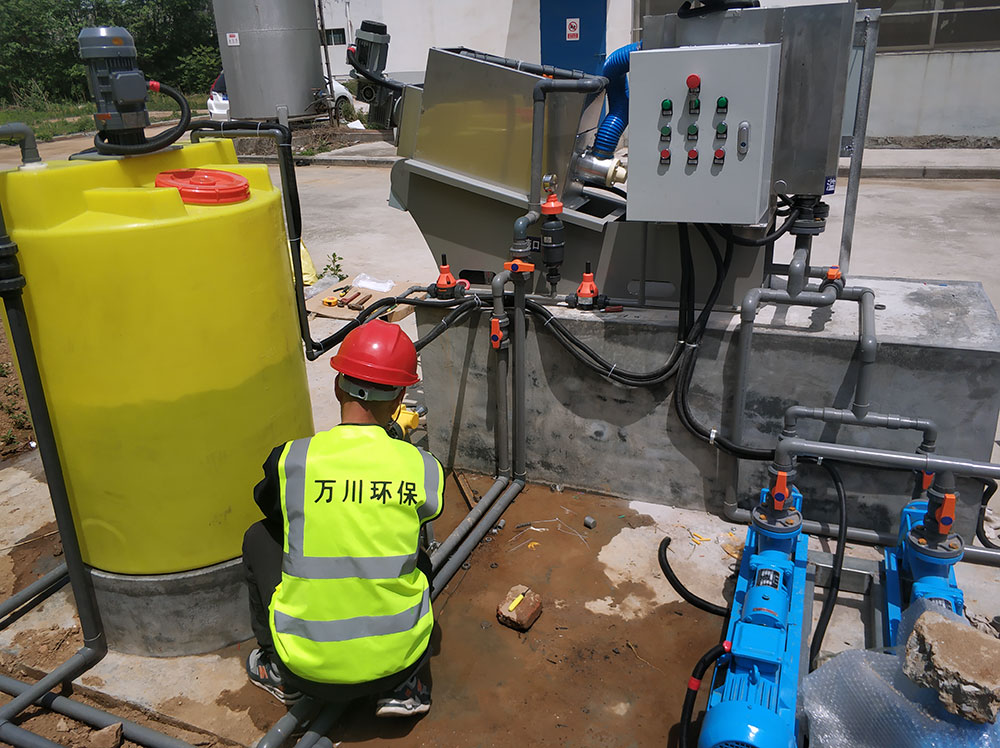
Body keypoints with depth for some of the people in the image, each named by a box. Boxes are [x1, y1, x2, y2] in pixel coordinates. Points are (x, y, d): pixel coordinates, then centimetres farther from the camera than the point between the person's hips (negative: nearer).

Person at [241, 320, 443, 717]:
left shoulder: (290, 461, -12)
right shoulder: (423, 469, -10)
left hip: (310, 664, -1)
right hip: (397, 657, 1)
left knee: (259, 536, 20)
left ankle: (280, 673, 26)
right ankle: (406, 684, 19)